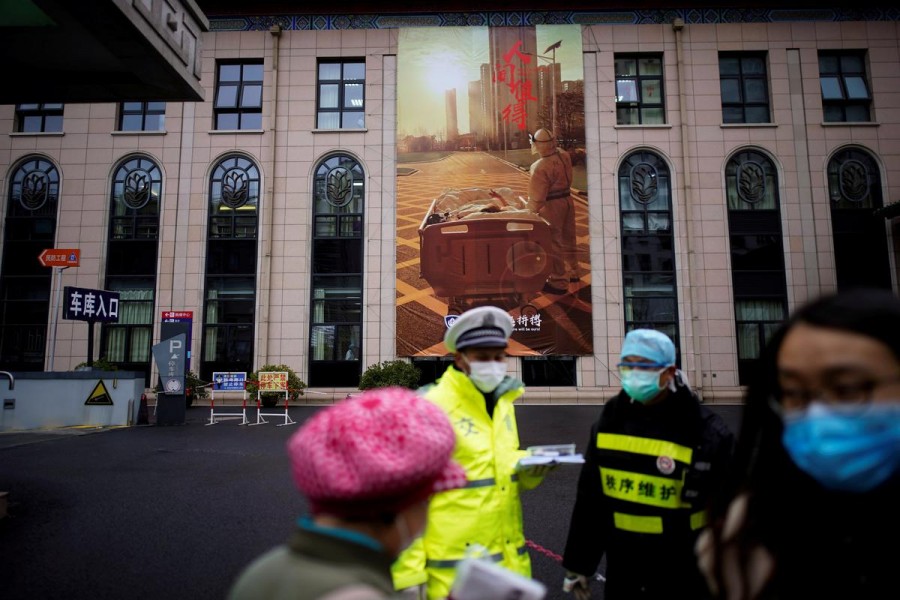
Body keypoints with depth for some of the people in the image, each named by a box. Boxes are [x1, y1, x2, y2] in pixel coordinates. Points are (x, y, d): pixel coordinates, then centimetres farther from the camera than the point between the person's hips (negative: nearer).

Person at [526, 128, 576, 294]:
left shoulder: (541, 167, -24)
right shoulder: (564, 156, -2)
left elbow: (537, 196, -21)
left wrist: (531, 210, -6)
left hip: (552, 206, -8)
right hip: (567, 201, 8)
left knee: (553, 244, 1)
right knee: (567, 238, 22)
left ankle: (559, 282, 7)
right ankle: (571, 271, 38)